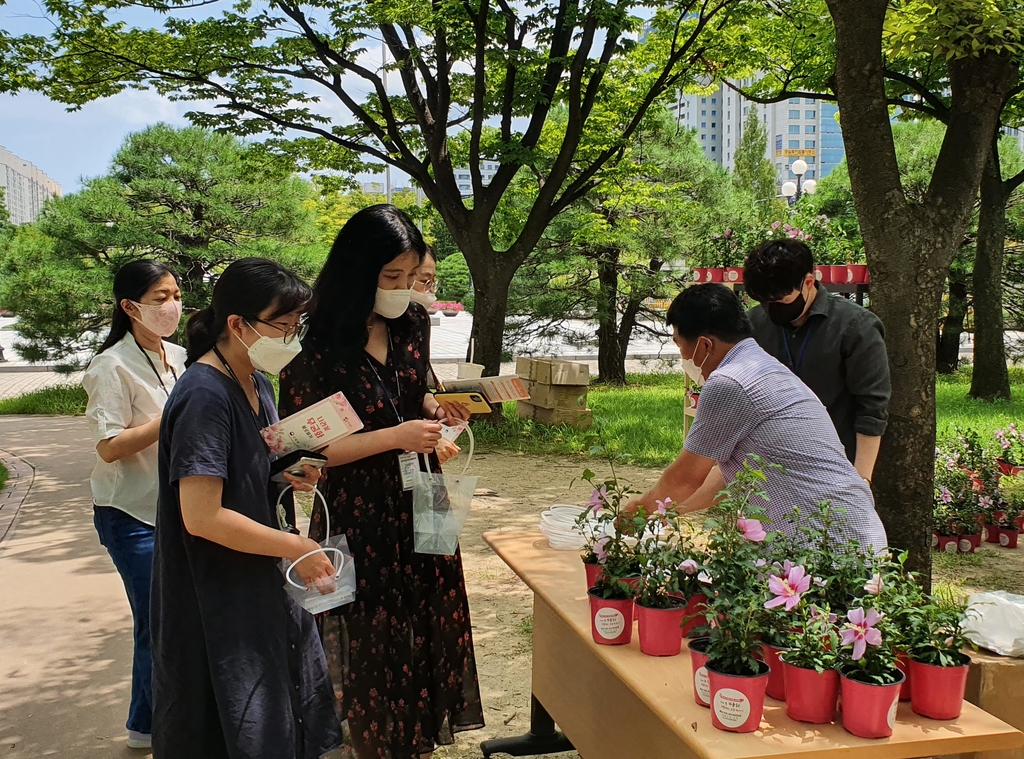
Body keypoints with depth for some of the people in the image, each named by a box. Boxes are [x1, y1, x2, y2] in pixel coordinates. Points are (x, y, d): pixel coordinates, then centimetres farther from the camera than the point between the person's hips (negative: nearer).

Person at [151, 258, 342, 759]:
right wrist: (295, 547, -21)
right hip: (216, 600, -9)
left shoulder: (257, 383, 4)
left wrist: (290, 474, -3)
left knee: (286, 709, 21)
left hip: (261, 581, 9)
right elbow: (201, 516, -28)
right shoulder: (205, 397, -24)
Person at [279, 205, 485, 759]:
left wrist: (437, 410, -4)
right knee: (373, 641, 8)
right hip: (359, 515, -6)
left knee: (430, 625, 15)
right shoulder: (319, 348, -17)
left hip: (419, 505, 6)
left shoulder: (410, 324, 2)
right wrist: (395, 436, -22)